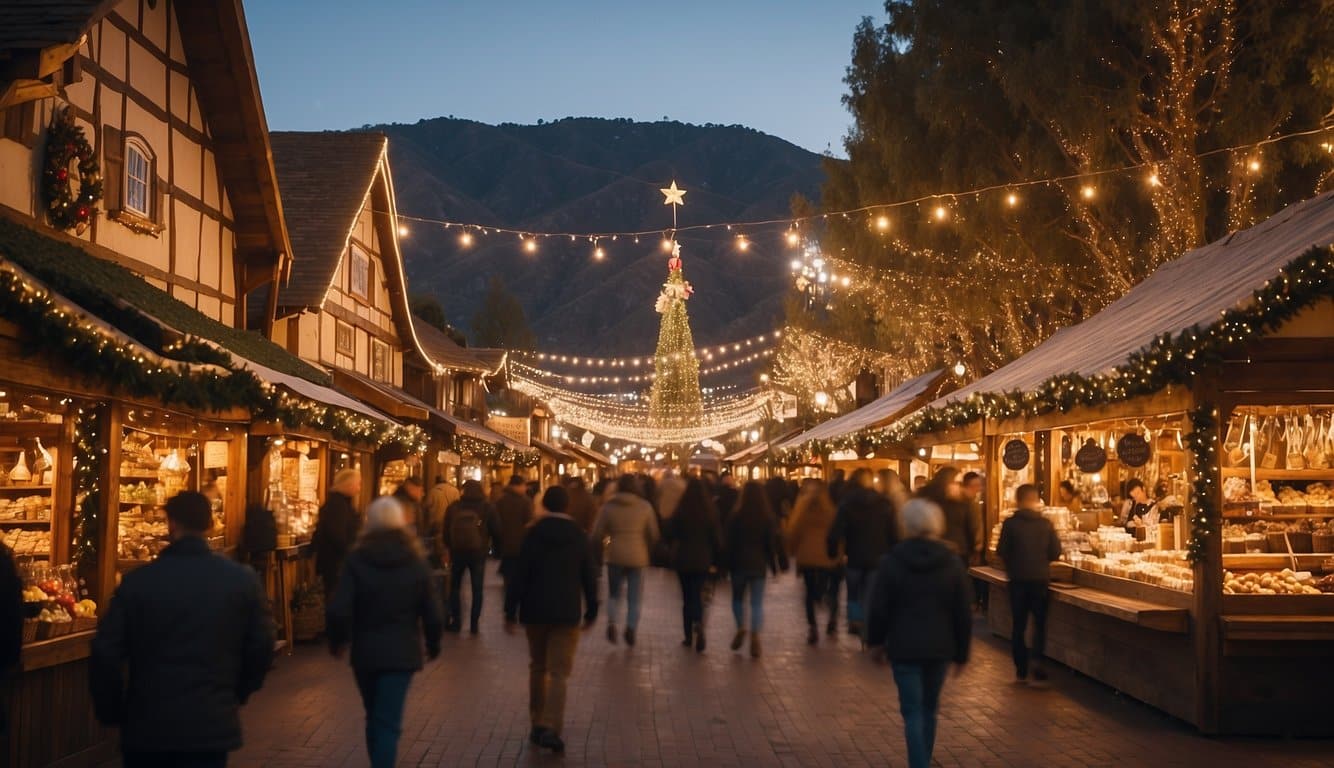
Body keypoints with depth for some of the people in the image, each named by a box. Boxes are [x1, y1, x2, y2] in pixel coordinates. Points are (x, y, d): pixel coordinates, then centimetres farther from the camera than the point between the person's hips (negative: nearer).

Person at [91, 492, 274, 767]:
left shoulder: (137, 580, -7)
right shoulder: (243, 579, -5)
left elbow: (105, 654, -6)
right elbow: (261, 649, 0)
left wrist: (112, 712, 9)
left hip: (146, 726, 0)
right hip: (212, 726, 0)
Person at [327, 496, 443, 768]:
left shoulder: (357, 559, -6)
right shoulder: (416, 560, -4)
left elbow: (338, 610, -13)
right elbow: (431, 612, -2)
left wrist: (337, 641, 6)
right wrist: (433, 644, 15)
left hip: (365, 651, 1)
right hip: (401, 651, -1)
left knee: (375, 718, 20)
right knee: (388, 722, -2)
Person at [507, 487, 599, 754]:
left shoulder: (533, 534, -3)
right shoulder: (579, 536, 0)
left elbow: (520, 575, -6)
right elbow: (589, 576, 2)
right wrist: (592, 610, 12)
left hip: (535, 611, 1)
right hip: (567, 612, -1)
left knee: (538, 667, 17)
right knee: (558, 673, -2)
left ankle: (537, 725, 21)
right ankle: (550, 729, -15)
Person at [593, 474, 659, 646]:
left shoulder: (609, 506, -3)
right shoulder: (645, 506, -3)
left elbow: (597, 534, -2)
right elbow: (653, 534, 2)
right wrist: (647, 549, 19)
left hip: (615, 555, 1)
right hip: (637, 556, 0)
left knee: (614, 594, 15)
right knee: (634, 598, 10)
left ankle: (611, 622, -7)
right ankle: (631, 627, -4)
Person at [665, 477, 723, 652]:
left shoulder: (679, 511, -10)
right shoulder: (710, 511, -8)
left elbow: (669, 534, -3)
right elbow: (717, 537, -5)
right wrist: (715, 558, 6)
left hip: (683, 559, 0)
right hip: (703, 560, 0)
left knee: (687, 597, 11)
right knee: (698, 596, 6)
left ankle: (689, 636, 13)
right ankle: (698, 624, -22)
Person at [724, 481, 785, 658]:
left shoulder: (736, 517, -6)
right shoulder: (768, 519, -2)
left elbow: (728, 542, -4)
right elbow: (775, 542, -2)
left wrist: (726, 563, 2)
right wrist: (782, 563, 4)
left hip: (739, 564, -1)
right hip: (759, 565, 1)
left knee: (738, 598, 18)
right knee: (757, 602, 3)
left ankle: (741, 627, 2)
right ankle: (755, 637, -6)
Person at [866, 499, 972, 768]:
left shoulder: (891, 561, -7)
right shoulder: (952, 562, 0)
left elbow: (878, 608, -4)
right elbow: (964, 613, 2)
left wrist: (876, 641, 10)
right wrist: (961, 652, 10)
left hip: (904, 647, -3)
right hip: (939, 647, 3)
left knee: (913, 711, 0)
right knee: (929, 708, 18)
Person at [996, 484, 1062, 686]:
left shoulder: (1010, 524, -9)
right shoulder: (1046, 524, -5)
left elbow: (1001, 552, -9)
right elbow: (1055, 552, -5)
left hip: (1017, 579, 0)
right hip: (1040, 578, 0)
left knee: (1018, 625, 11)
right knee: (1039, 624, 12)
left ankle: (1021, 671, 12)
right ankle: (1038, 668, -2)